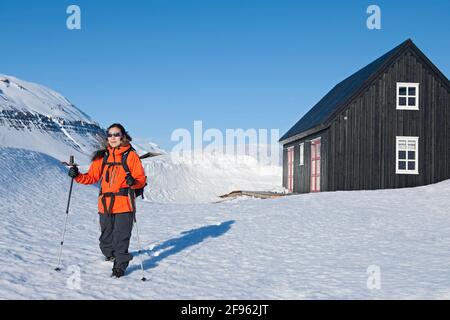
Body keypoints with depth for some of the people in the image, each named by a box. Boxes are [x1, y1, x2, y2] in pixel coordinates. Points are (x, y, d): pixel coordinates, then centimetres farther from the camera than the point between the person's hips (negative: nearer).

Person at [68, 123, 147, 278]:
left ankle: (120, 265, 6)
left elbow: (141, 179, -3)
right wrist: (77, 176, -5)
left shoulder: (131, 155, -1)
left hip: (124, 203, -4)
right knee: (106, 236, 16)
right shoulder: (102, 156, 10)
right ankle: (110, 255, 40)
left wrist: (134, 182, -24)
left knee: (121, 237, -6)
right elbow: (92, 177, 11)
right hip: (105, 203, 4)